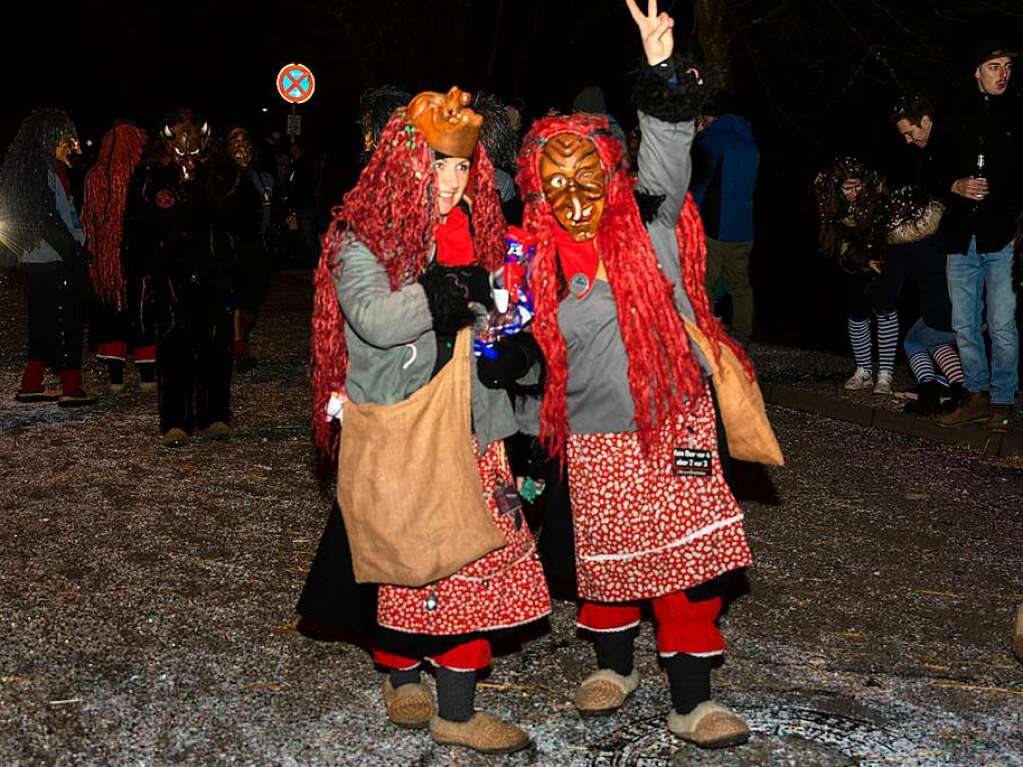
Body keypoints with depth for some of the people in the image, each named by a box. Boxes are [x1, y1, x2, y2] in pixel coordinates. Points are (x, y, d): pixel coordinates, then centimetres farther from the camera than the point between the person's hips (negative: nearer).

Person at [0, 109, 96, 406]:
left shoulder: (49, 169, 15)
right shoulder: (43, 170, -13)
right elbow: (48, 220, -19)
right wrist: (76, 256, -18)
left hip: (37, 261, 9)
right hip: (55, 263, -9)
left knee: (45, 323, 14)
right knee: (66, 324, -4)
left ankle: (31, 386, 18)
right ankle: (71, 389, 0)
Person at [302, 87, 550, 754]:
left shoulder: (469, 236, 12)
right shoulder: (360, 239, -7)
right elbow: (375, 321, -25)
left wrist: (497, 429, 12)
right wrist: (451, 290, -22)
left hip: (465, 433, 5)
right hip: (391, 437, -5)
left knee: (473, 562, 3)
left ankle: (457, 710, 14)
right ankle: (403, 682, 22)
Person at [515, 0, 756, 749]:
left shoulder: (648, 230, -7)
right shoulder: (540, 262, 0)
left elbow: (666, 169, -24)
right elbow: (529, 353, 10)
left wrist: (663, 72, -36)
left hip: (674, 421, -2)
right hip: (593, 440, 2)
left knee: (688, 560, -1)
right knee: (603, 561, 12)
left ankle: (692, 700, 11)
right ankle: (614, 666, 37)